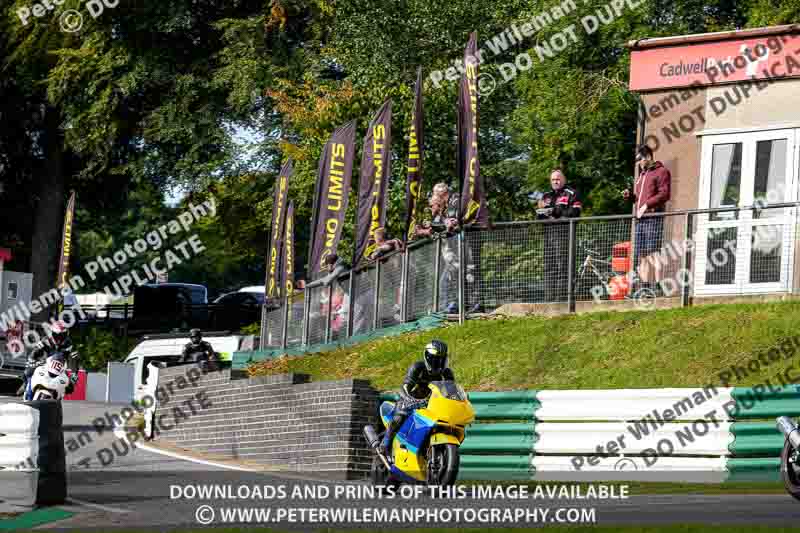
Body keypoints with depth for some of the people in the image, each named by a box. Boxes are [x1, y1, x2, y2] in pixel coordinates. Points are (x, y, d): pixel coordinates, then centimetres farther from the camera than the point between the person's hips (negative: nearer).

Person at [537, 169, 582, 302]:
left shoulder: (571, 194, 6)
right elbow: (538, 216, 24)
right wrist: (541, 210, 1)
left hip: (564, 232, -6)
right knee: (549, 266, 1)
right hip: (548, 232, 6)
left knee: (562, 265, -13)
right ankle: (549, 298, 1)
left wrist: (555, 211, -12)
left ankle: (562, 296, -17)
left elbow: (574, 213, -7)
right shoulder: (547, 196, 26)